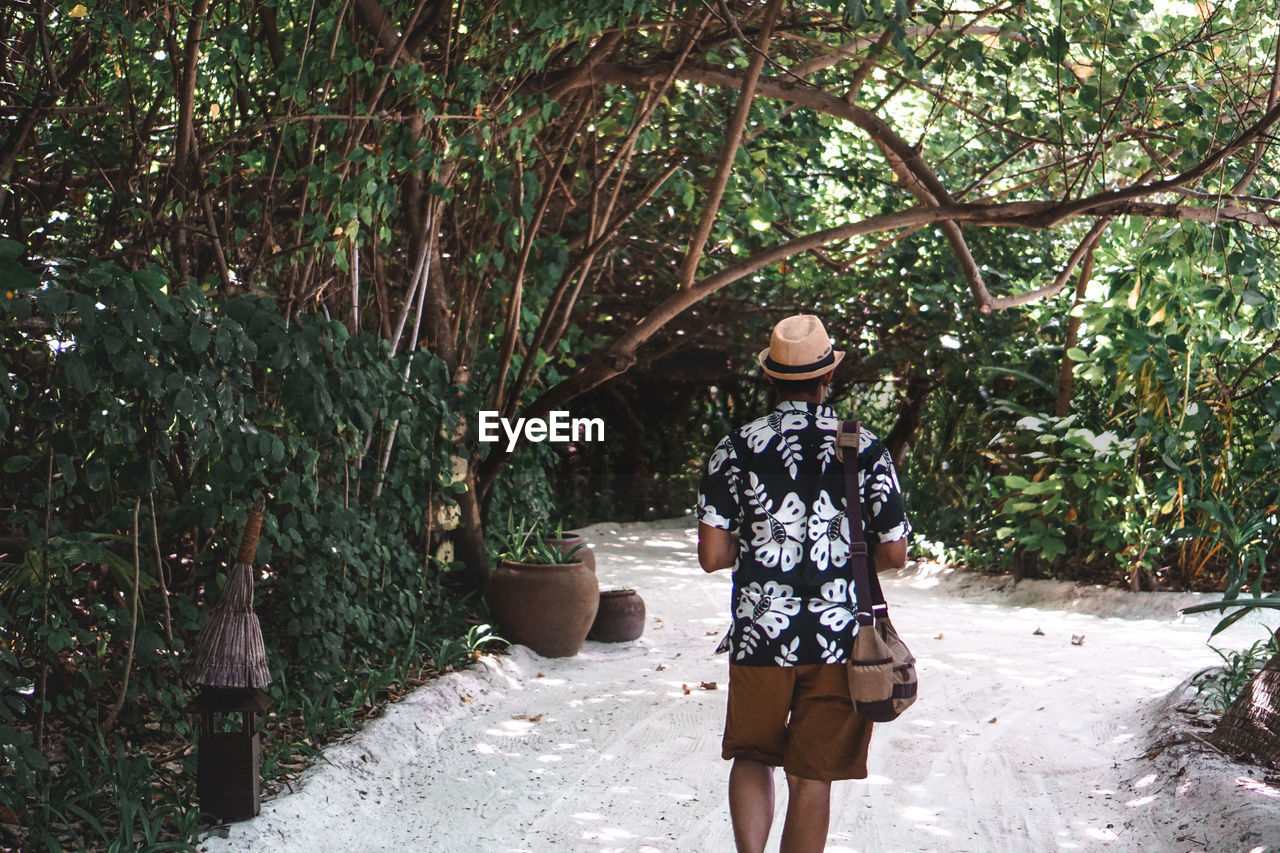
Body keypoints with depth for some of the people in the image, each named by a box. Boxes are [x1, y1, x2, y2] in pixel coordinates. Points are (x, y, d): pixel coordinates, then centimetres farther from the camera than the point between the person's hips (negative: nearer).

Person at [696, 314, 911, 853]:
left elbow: (711, 556, -5)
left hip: (760, 633, 0)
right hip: (839, 641, 0)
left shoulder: (736, 448, -4)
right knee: (812, 778, 10)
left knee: (752, 757, 19)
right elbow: (894, 553, -1)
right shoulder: (865, 449, -4)